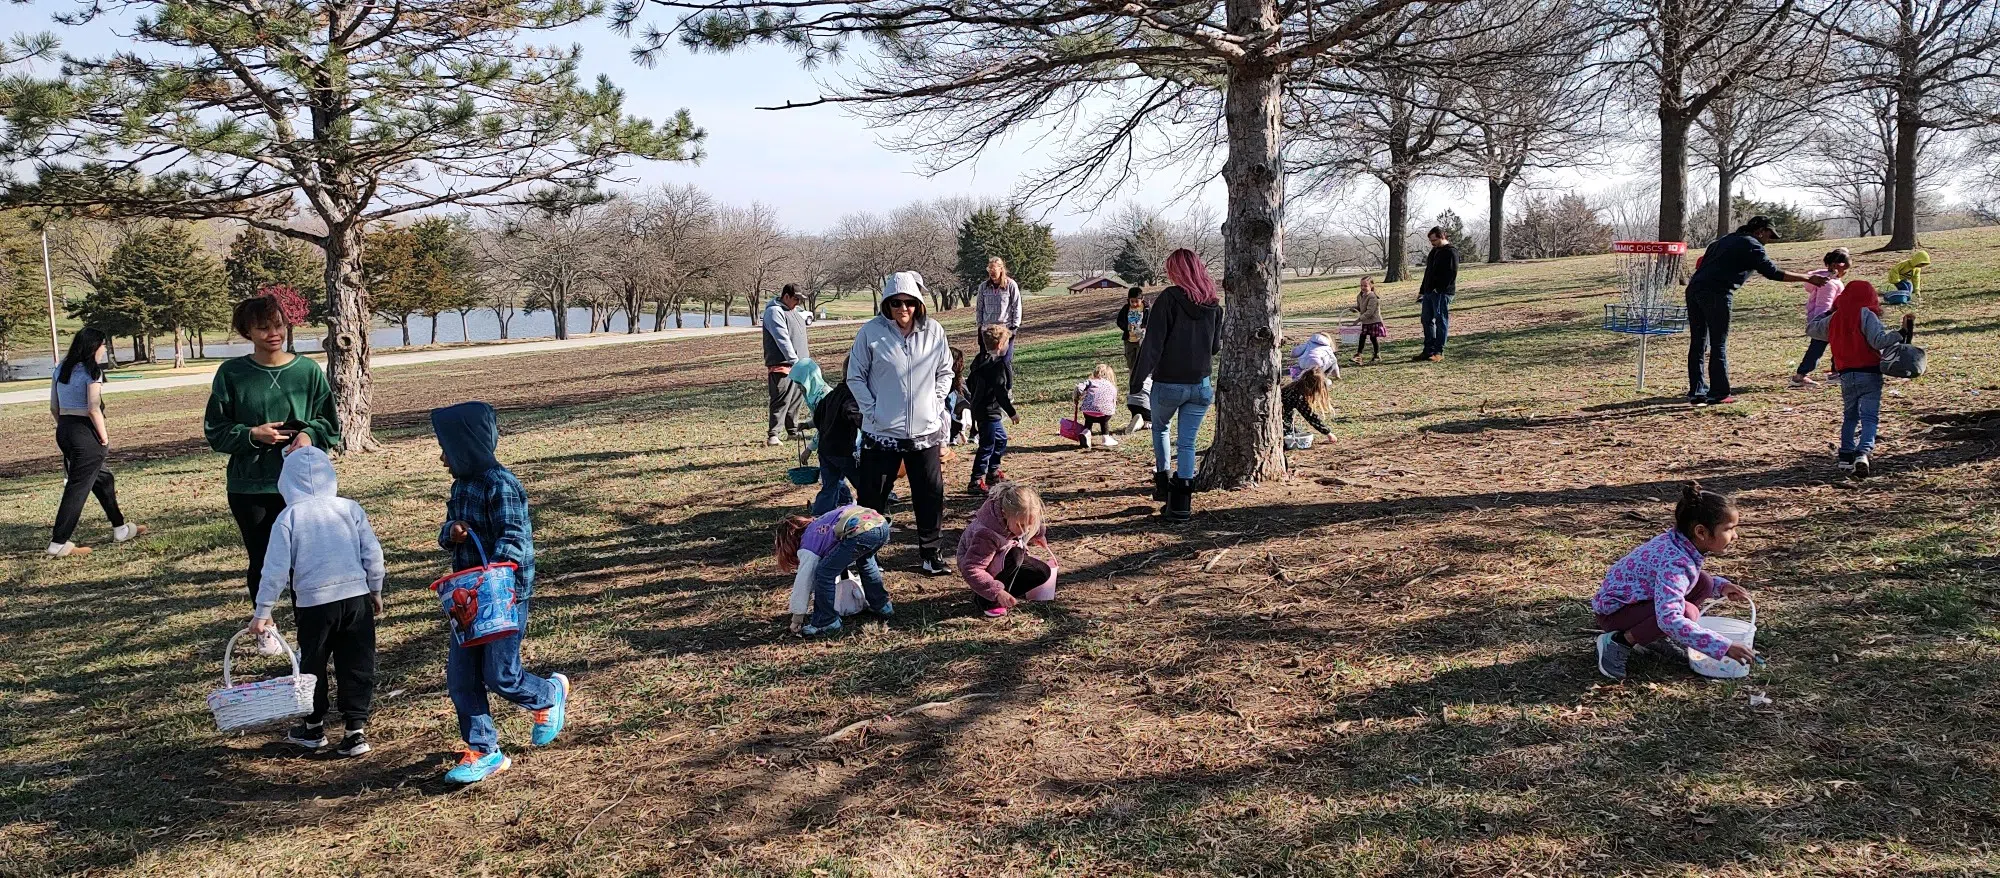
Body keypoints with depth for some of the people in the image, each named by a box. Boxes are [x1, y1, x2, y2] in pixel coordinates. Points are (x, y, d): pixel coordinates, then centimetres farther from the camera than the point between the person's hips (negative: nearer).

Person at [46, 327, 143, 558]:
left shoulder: (61, 369, 10)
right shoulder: (92, 371, -13)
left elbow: (54, 408, 12)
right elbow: (94, 409, -19)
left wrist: (66, 428, 20)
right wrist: (104, 437, -10)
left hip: (64, 430, 9)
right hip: (85, 433, -9)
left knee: (103, 478, 21)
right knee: (78, 487, -2)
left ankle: (121, 529, 31)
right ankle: (59, 543, 0)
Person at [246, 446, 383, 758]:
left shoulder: (288, 517, -3)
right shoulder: (351, 509, 2)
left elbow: (276, 568, -5)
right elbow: (373, 554, 3)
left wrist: (262, 610, 2)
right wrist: (376, 591, 16)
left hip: (313, 603, -1)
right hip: (356, 597, 2)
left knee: (312, 665, 17)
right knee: (357, 665, 8)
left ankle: (314, 727, 31)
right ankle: (356, 730, 6)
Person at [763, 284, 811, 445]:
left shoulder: (794, 311, 17)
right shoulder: (774, 312, -11)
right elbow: (782, 339, -19)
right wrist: (795, 361, -23)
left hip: (798, 364, 9)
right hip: (781, 365, -9)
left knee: (795, 400, 14)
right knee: (781, 401, -12)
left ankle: (793, 431, 24)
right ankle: (772, 435, -11)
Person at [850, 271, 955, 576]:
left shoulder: (934, 331, -1)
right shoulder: (871, 332, -9)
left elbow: (944, 372, 11)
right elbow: (855, 376, -1)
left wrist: (936, 404, 0)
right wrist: (871, 410, -8)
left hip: (926, 432, 2)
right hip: (881, 433, -2)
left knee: (931, 494, 9)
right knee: (873, 498, 5)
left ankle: (931, 553, 23)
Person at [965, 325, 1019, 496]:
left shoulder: (979, 361, 9)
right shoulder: (999, 364, -19)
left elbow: (970, 383, 16)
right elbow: (1001, 392, -23)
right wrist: (1012, 412, -17)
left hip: (979, 408, 10)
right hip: (990, 412, -10)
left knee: (1001, 439, 24)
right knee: (987, 446, -7)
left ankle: (992, 472, 32)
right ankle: (976, 482, -7)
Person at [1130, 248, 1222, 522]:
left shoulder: (1168, 298, -13)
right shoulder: (1214, 304, 3)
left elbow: (1152, 344, -14)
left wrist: (1137, 380, -8)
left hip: (1168, 384, -3)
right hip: (1201, 385, 3)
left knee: (1160, 429, 24)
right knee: (1187, 443, 7)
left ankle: (1163, 483, 21)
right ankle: (1181, 503, 2)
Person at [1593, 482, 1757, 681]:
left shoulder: (1679, 544, -5)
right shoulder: (1674, 562, -33)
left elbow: (1683, 578, 19)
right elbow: (1669, 620, -44)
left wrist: (1721, 586, 2)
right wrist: (1725, 647, -42)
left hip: (1639, 598, 9)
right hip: (1614, 610, -9)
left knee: (1703, 583, 1)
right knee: (1687, 612, -30)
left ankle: (1658, 638, 10)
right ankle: (1618, 642, -13)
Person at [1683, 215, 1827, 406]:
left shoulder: (1726, 239, 26)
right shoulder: (1752, 245, 1)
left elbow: (1703, 261, 23)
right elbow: (1773, 272, -6)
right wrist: (1807, 279, -1)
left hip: (1694, 288, 8)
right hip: (1716, 293, -8)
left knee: (1697, 344, 10)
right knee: (1719, 345, -2)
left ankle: (1697, 392, 12)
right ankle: (1718, 394, -1)